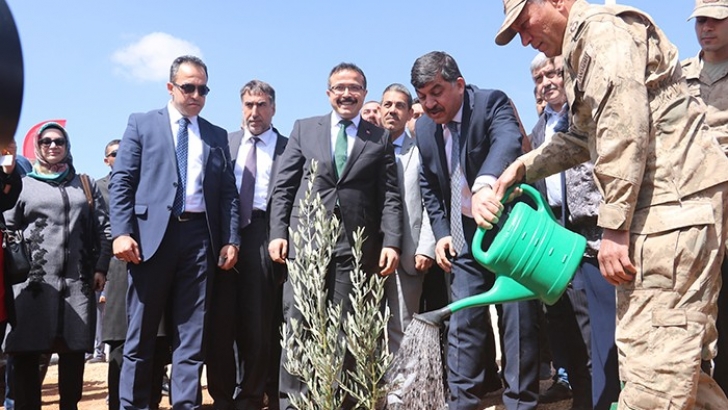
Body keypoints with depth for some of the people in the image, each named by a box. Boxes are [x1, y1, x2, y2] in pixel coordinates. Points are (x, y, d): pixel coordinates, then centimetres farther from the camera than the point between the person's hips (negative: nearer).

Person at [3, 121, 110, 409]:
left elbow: (103, 228, 13)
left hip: (78, 280, 1)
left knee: (74, 350, 3)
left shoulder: (85, 185, 18)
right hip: (33, 280, -1)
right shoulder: (23, 184, 13)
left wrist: (101, 267, 3)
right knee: (26, 351, -3)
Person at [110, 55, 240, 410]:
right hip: (151, 234, -2)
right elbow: (121, 181, 2)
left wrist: (231, 240, 0)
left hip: (200, 237, 2)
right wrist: (121, 232, -10)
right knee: (142, 331, 5)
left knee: (193, 332, 4)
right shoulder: (142, 124, 10)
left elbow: (228, 193, 11)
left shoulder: (217, 136, 16)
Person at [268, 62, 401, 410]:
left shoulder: (380, 139, 12)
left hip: (356, 247, 0)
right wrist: (277, 233, -2)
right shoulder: (304, 129, 13)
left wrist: (391, 242, -7)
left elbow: (390, 196, 5)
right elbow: (283, 187, 9)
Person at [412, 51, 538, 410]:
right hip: (464, 234, 5)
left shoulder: (492, 102, -15)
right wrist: (442, 232, 2)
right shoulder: (424, 128, 2)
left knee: (518, 318, 0)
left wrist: (486, 183, -57)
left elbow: (508, 141, -37)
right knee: (463, 320, 5)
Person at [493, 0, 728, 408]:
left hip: (673, 202, -11)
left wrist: (614, 228, -20)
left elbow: (625, 129, -19)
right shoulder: (585, 46, 25)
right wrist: (524, 167, 21)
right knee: (676, 361, 13)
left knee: (652, 363, -11)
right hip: (661, 204, 11)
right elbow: (584, 138, 31)